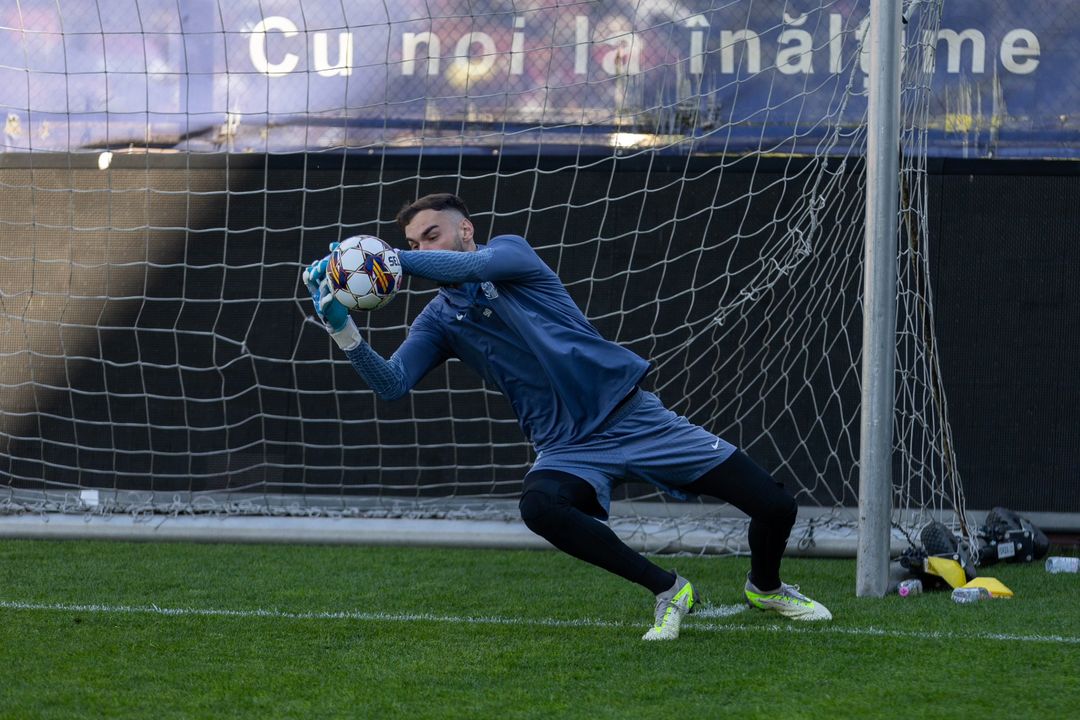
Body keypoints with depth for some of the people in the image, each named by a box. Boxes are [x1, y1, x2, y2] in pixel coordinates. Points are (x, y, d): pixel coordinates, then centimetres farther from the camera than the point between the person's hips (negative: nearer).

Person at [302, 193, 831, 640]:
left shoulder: (510, 250, -1)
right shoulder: (439, 320, 8)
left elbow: (474, 266, -24)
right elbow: (391, 383, -6)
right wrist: (342, 329, -21)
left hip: (634, 415, -2)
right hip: (569, 448, 2)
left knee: (775, 507, -10)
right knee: (539, 505, -36)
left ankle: (765, 586, 27)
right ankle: (667, 591, -16)